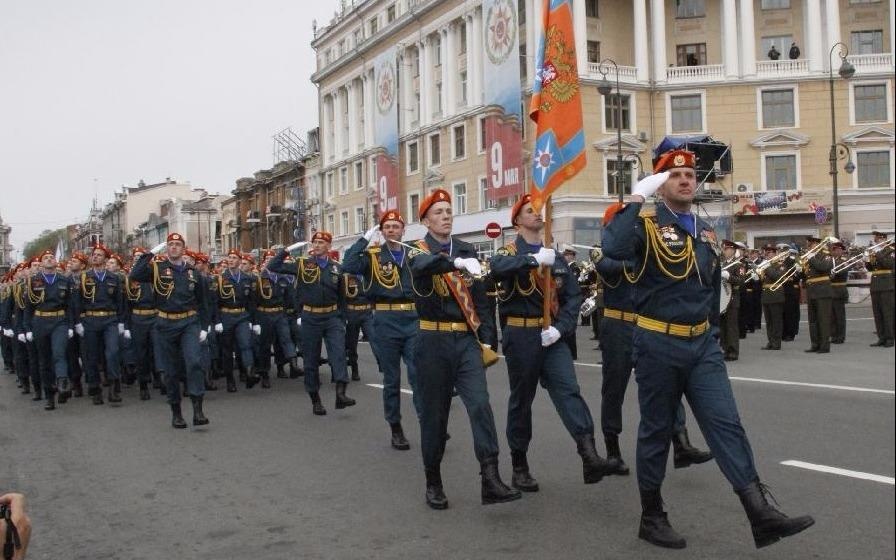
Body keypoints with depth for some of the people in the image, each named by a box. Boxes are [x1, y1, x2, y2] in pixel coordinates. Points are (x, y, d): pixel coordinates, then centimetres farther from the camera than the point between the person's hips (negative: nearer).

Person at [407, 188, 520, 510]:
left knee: (480, 405, -12)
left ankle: (491, 480, -15)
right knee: (434, 412, 5)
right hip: (433, 342, -3)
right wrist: (456, 262, -48)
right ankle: (433, 482, 19)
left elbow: (480, 297, 12)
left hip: (467, 340, 3)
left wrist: (488, 339, 4)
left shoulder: (467, 251, 11)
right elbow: (424, 265, -29)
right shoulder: (418, 250, -2)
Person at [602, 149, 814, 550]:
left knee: (726, 423, -2)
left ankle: (761, 515, -4)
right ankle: (652, 518, 18)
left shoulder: (706, 233, 13)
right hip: (658, 344, -5)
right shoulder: (646, 225, -7)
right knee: (656, 430, 5)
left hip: (703, 344, 5)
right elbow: (613, 249, -30)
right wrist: (637, 197, -24)